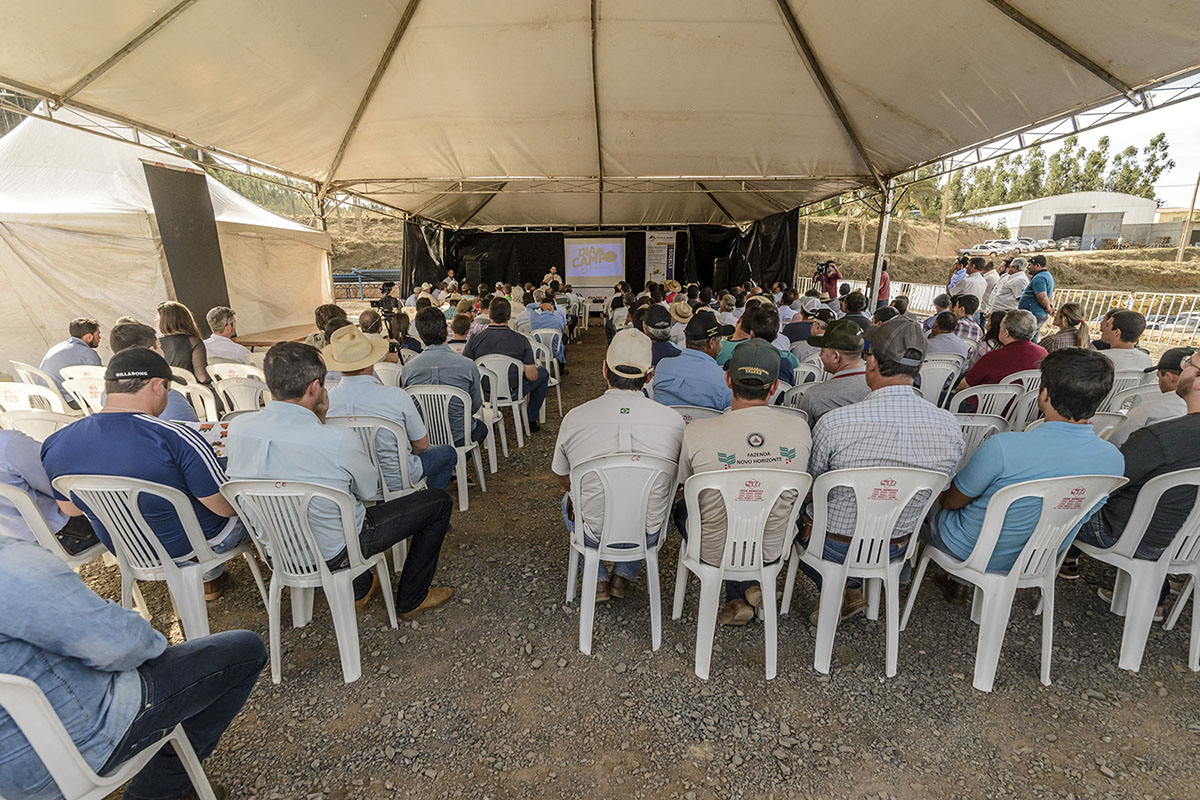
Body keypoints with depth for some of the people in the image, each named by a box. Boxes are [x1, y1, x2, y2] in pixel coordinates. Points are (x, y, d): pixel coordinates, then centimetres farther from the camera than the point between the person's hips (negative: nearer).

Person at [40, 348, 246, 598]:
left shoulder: (55, 445, -12)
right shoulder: (177, 439, -33)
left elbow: (70, 509, 5)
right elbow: (228, 508, -24)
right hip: (203, 541, -6)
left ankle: (211, 578, 41)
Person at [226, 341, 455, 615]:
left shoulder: (236, 428, -12)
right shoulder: (339, 440, -31)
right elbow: (370, 492, -10)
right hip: (334, 553, -6)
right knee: (439, 501, 4)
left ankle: (358, 590, 41)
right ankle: (411, 600, 20)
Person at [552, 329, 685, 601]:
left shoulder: (574, 417, -15)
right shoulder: (673, 420, -14)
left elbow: (564, 479, 2)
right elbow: (678, 478, 4)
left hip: (593, 533, 0)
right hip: (648, 534, 1)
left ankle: (597, 580, 26)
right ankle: (625, 576, 29)